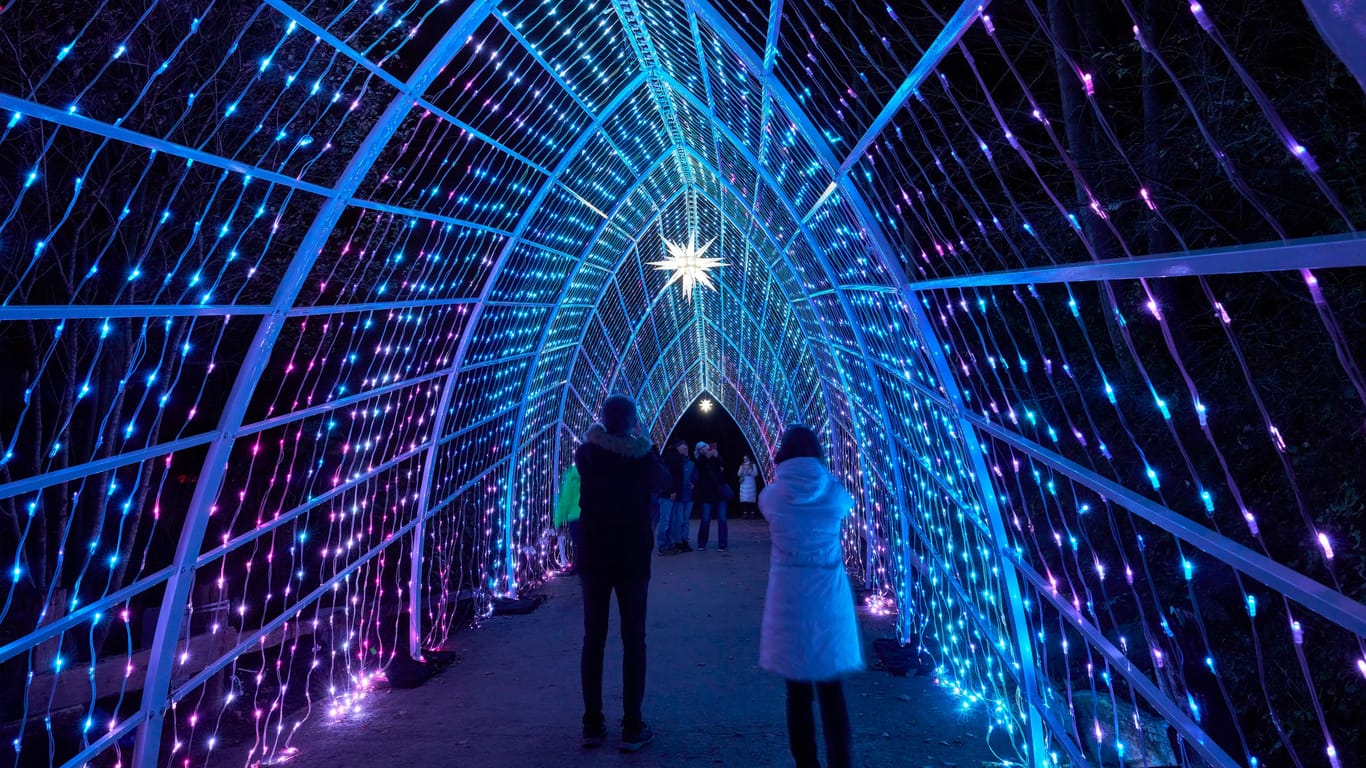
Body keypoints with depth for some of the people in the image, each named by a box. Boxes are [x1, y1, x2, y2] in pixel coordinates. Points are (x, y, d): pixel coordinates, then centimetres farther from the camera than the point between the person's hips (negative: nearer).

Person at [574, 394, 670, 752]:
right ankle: (632, 727, 6)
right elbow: (664, 482, 12)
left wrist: (598, 435, 27)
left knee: (593, 638, 9)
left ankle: (592, 724, 13)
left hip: (593, 557, 2)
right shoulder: (643, 453, -7)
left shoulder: (586, 452, -4)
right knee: (633, 639, 4)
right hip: (633, 557, -2)